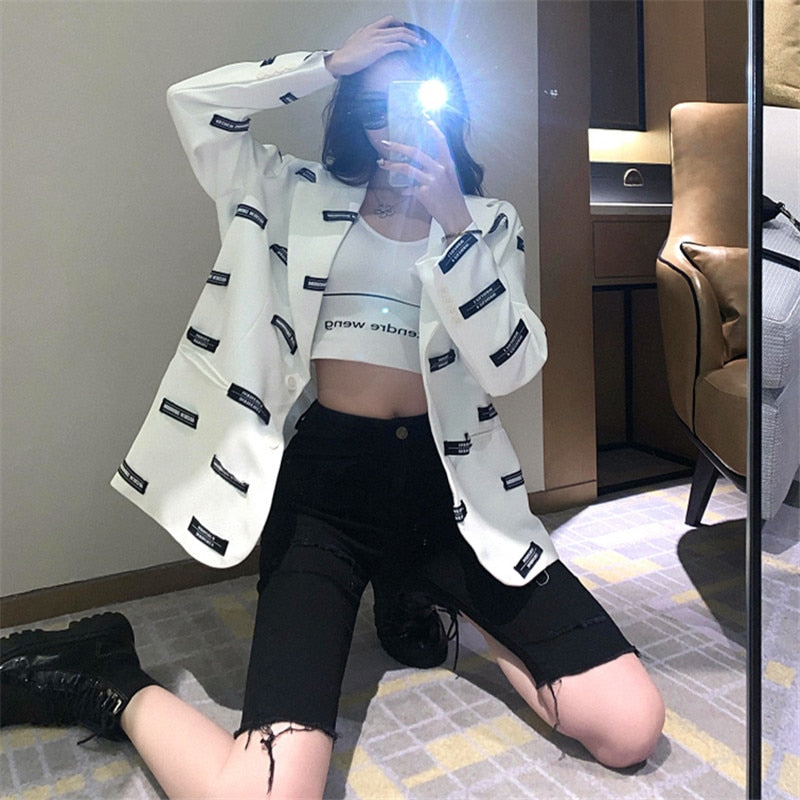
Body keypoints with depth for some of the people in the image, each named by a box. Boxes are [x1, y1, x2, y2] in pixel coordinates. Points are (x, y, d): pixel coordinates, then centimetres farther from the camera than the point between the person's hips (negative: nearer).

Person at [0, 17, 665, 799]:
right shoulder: (302, 196, 12)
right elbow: (192, 102, 4)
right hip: (325, 478, -2)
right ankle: (111, 686, 10)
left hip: (446, 482, 3)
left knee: (630, 729, -5)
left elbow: (508, 366, -5)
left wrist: (452, 221, -15)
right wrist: (329, 62, 2)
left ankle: (434, 606, 17)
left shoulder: (489, 222, 10)